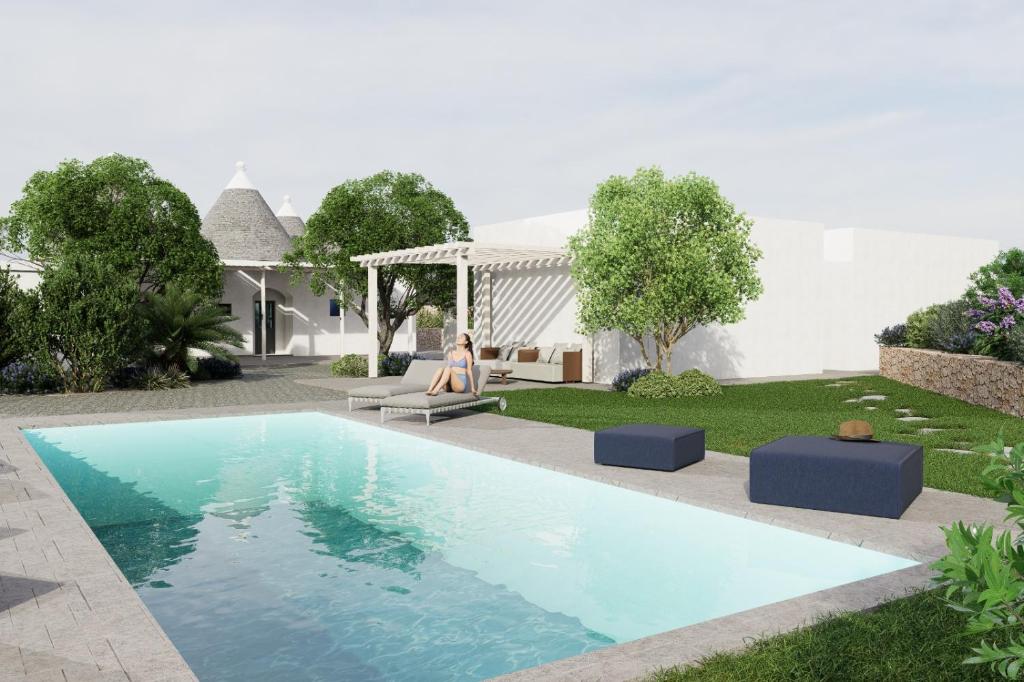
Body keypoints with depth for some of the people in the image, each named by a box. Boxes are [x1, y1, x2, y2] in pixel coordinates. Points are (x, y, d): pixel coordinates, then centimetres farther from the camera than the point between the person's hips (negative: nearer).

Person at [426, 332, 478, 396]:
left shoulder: (467, 354, 3)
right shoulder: (451, 354, 16)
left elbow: (469, 371, 1)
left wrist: (472, 388, 0)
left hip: (461, 384, -4)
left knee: (448, 369, -30)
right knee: (441, 369, -24)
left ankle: (436, 390, -45)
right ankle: (429, 390, -40)